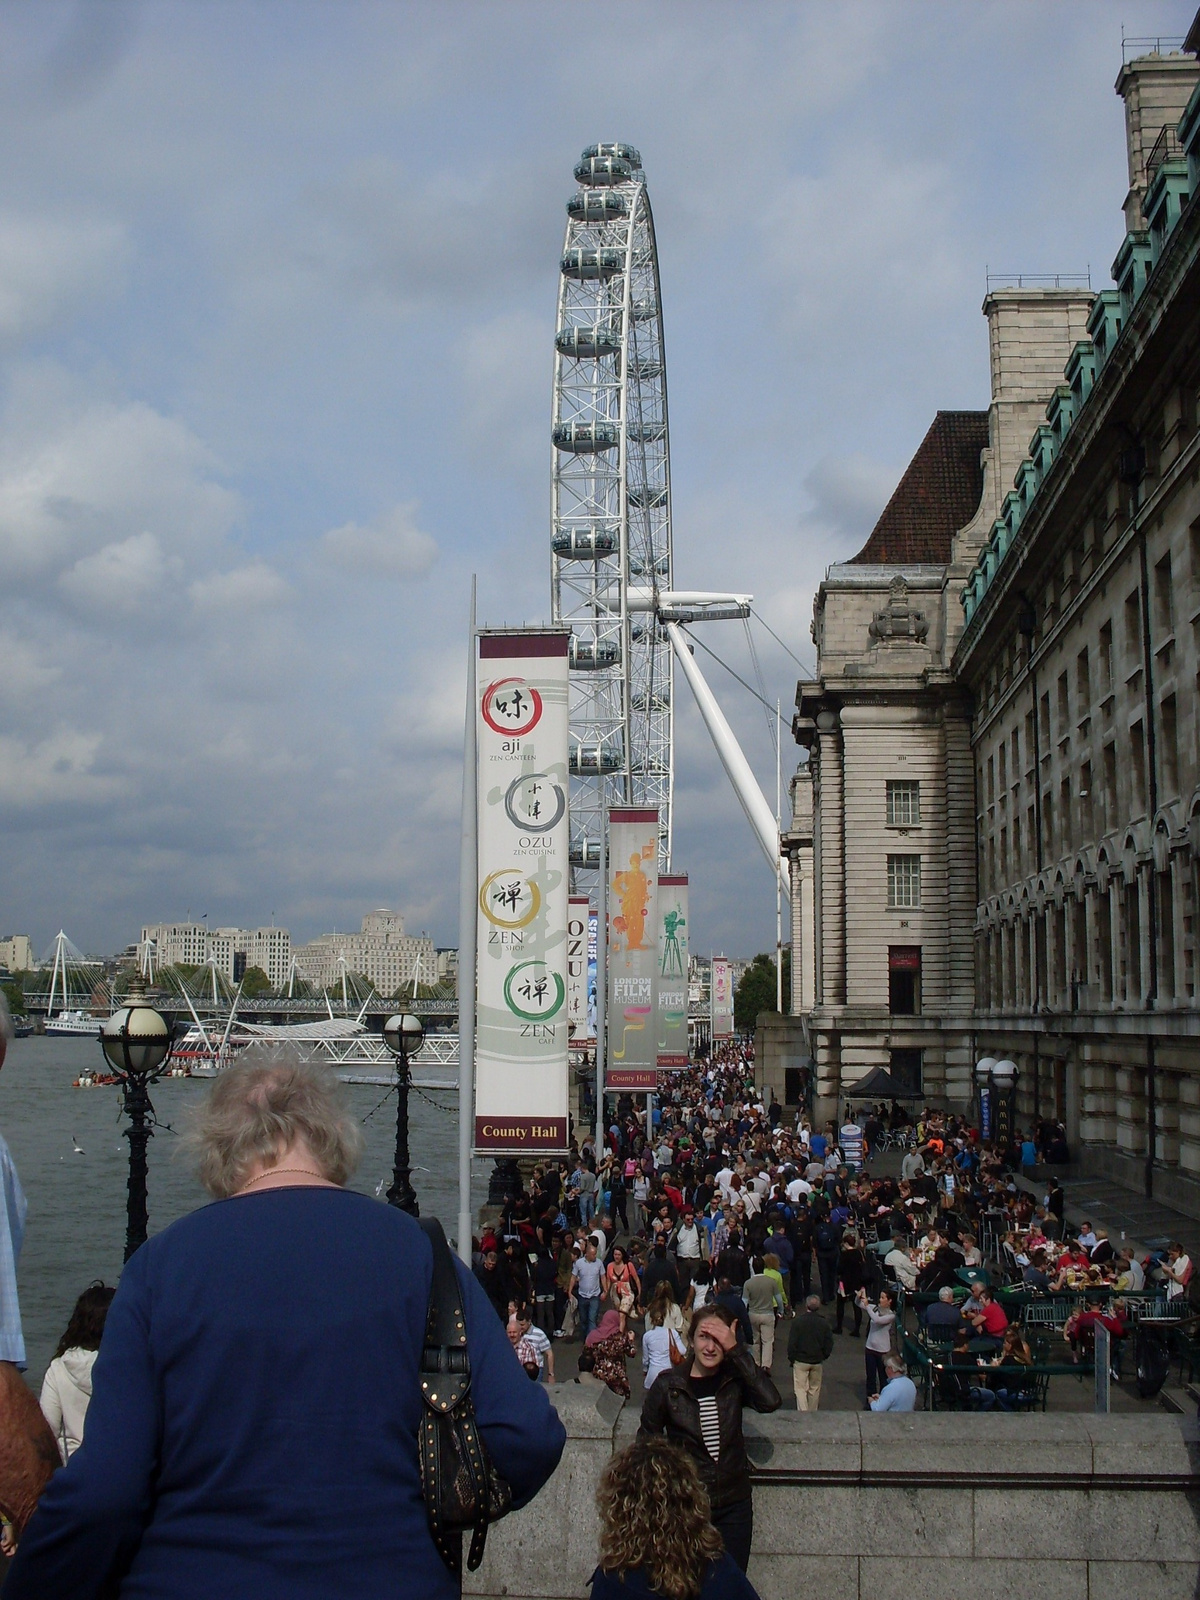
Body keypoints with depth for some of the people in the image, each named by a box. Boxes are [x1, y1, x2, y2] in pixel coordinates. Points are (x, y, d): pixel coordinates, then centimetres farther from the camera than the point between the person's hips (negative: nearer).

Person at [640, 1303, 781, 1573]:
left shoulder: (735, 1380, -3)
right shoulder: (668, 1384, -6)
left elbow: (770, 1401, -23)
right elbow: (648, 1441, 2)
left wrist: (735, 1350, -23)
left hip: (733, 1507, 1)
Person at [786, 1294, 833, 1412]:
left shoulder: (797, 1321, -14)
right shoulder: (824, 1323, -5)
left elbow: (792, 1343, -11)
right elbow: (829, 1343, 0)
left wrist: (792, 1358, 2)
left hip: (800, 1361, -3)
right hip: (818, 1361, 3)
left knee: (800, 1388, -1)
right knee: (814, 1389, 17)